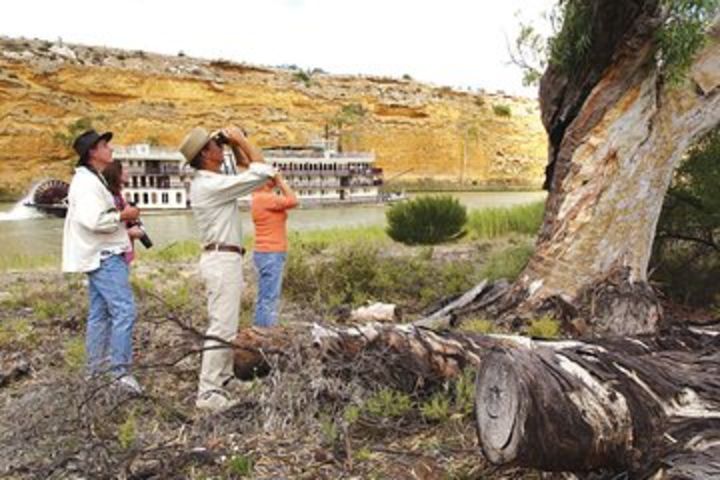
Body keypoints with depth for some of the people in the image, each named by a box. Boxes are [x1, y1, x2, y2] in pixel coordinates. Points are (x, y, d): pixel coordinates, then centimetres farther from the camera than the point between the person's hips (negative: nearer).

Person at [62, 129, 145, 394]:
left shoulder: (92, 180, 18)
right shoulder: (88, 182, -15)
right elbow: (93, 221, -26)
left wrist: (124, 232, 13)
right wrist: (122, 215, -13)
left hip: (100, 255, 11)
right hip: (104, 257, -11)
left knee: (99, 313, 14)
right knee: (124, 310, -12)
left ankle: (96, 366, 22)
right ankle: (120, 369, -10)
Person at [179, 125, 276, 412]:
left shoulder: (205, 183, 12)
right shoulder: (212, 185, -19)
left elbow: (247, 173, 25)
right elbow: (262, 173, -18)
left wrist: (236, 147, 14)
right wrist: (240, 141, -9)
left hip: (222, 259, 11)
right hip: (223, 260, -11)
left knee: (226, 324, 18)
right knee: (222, 327, -10)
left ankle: (224, 378, 28)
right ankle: (207, 393, -7)